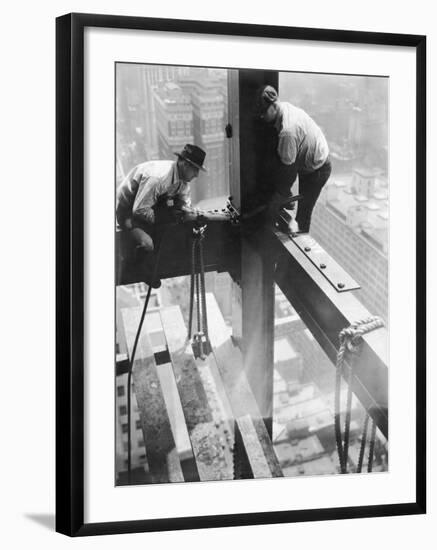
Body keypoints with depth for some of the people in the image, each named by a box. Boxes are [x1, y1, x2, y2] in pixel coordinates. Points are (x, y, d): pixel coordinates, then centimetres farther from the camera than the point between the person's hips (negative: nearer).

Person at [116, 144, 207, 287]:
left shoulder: (183, 178, -9)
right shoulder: (156, 177, -36)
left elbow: (185, 205, -2)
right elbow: (139, 210, -32)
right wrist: (161, 217, -29)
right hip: (129, 209, -8)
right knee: (146, 244, -31)